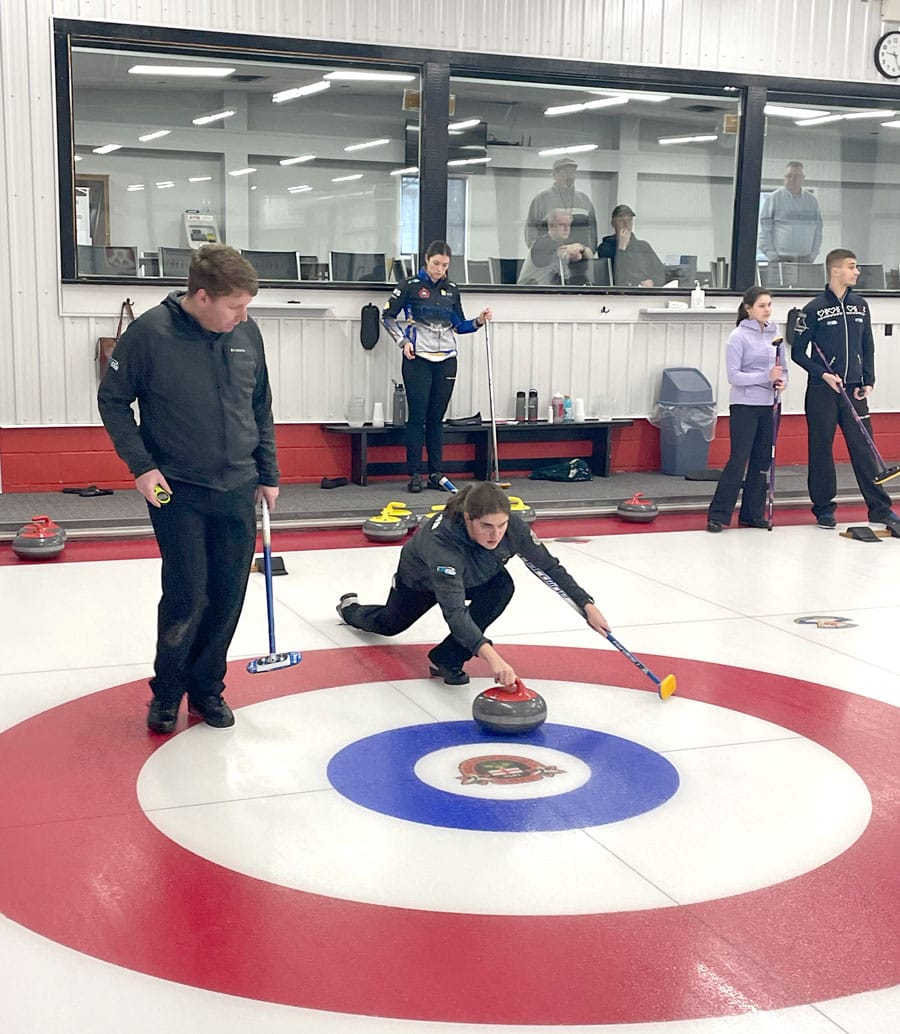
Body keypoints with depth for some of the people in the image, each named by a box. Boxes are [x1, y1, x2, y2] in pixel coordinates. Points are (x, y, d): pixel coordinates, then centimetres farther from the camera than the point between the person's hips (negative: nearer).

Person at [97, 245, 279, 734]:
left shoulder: (247, 334, -1)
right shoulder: (150, 332, -14)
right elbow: (113, 399, -4)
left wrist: (268, 473, 12)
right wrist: (141, 465, -11)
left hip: (237, 490, 4)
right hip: (177, 490, -4)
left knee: (228, 596, 7)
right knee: (186, 596, -5)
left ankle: (207, 686, 26)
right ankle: (167, 692, 17)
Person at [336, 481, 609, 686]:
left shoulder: (512, 525, -36)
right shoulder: (440, 540, -49)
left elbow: (550, 566, -21)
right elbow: (454, 611, -57)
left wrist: (587, 606, -26)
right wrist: (489, 656, -69)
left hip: (469, 577, 3)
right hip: (420, 580, -3)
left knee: (502, 586, -30)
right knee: (389, 625, 24)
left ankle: (447, 658, -15)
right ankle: (350, 608, 61)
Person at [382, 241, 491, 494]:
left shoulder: (452, 289, 10)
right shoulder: (410, 286, -2)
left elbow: (458, 326, 17)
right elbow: (387, 316, 2)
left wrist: (478, 322, -1)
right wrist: (403, 341, -8)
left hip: (446, 360, 4)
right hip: (418, 360, -4)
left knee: (437, 418, 8)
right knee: (417, 417, -3)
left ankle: (436, 473, 13)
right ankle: (414, 475, 0)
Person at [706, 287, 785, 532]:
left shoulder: (774, 334, 9)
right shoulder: (739, 336, -9)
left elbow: (781, 369, 17)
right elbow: (734, 376, -13)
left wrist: (782, 381, -6)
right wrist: (766, 376, -22)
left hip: (769, 406, 6)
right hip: (745, 405, -6)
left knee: (762, 461, 7)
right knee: (738, 459, -9)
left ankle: (752, 514, 15)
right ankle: (718, 515, -4)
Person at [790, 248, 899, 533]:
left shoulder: (861, 305, 9)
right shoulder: (814, 309, -5)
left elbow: (868, 347, 14)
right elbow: (798, 352, -2)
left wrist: (868, 382, 4)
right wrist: (824, 375, -12)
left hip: (854, 391, 4)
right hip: (822, 392, -3)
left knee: (864, 447, 1)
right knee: (821, 449, 3)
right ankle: (823, 508, 14)